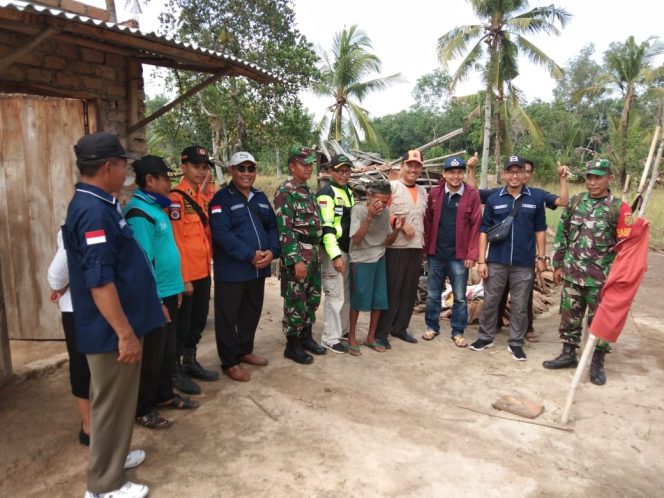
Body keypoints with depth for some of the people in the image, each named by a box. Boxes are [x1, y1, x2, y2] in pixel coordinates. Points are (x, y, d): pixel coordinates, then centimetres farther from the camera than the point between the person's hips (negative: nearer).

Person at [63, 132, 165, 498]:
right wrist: (125, 332, -24)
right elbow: (99, 281, -28)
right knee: (112, 403, 5)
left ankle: (112, 455, 41)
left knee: (116, 400, 23)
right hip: (111, 330, -10)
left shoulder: (97, 204, 9)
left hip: (117, 325, 10)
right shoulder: (94, 211, -24)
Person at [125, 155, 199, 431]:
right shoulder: (139, 212, -18)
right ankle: (143, 408, 19)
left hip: (168, 292, 9)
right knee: (151, 354, 4)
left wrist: (175, 288, 17)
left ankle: (165, 394, 35)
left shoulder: (155, 207, 12)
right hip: (153, 297, -9)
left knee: (168, 349, 19)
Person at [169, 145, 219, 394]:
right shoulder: (176, 198, -14)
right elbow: (175, 240, -18)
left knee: (199, 320, 18)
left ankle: (190, 362, 35)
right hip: (186, 275, -8)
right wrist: (183, 277, -18)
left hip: (204, 271, 8)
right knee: (181, 324, 5)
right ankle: (175, 371, 21)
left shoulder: (204, 197, 12)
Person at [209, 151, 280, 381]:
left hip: (259, 268, 7)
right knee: (228, 317, 3)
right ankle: (229, 362, 15)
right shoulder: (221, 198, -9)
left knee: (252, 313, 18)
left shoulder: (260, 197, 13)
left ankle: (245, 350, 35)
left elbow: (272, 226, 11)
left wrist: (272, 251, -8)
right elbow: (221, 233, -20)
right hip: (231, 270, -7)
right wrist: (250, 255, -21)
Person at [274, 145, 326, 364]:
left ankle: (306, 337, 31)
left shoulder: (308, 191, 15)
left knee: (312, 299, 16)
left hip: (313, 254, 9)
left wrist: (315, 253, 16)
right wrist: (296, 260, -22)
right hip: (296, 256, -9)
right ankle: (292, 345, 14)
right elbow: (285, 230, -19)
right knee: (295, 302, 1)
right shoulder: (285, 191, -13)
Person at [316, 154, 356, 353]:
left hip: (348, 250, 9)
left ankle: (342, 330, 30)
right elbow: (326, 227, -21)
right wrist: (335, 255, -27)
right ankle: (330, 338, 4)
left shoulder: (348, 192, 16)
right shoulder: (326, 193, -13)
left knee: (347, 294, 16)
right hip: (334, 252, -9)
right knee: (335, 295, -6)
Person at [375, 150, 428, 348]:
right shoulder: (392, 187, -6)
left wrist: (423, 241, 16)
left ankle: (399, 328, 25)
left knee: (410, 291, 11)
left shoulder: (423, 191, 16)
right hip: (395, 247, -6)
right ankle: (381, 331, 9)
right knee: (391, 290, -1)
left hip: (416, 248, 7)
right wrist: (402, 225, -18)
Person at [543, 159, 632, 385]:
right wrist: (558, 265, 8)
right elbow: (561, 234, 10)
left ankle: (597, 363, 20)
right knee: (569, 315, 12)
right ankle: (568, 354, 27)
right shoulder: (575, 202, 5)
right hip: (572, 273, 4)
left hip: (601, 277, -4)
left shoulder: (618, 208, -6)